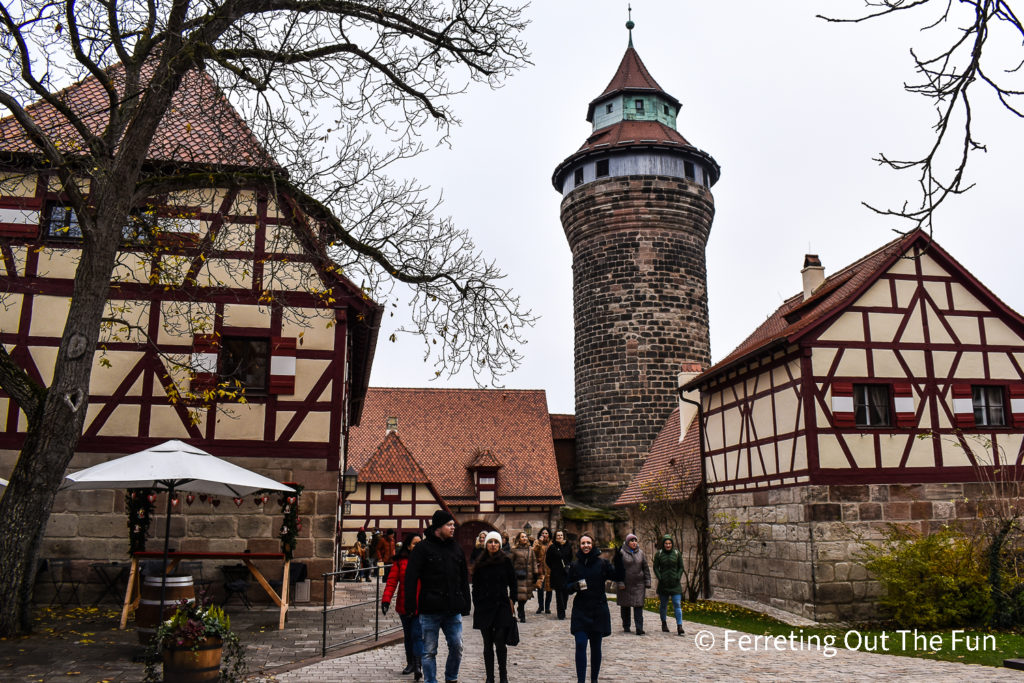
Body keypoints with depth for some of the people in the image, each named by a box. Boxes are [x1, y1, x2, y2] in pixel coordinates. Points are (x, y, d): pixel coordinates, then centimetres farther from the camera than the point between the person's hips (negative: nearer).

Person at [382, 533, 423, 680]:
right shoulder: (400, 561, 1)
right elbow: (392, 581, -3)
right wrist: (386, 599, -15)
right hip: (404, 606, 2)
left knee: (417, 635, -12)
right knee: (408, 635, 15)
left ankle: (418, 666, -12)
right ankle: (410, 663, 29)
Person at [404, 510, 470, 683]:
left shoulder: (456, 549, 14)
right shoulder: (422, 548, -3)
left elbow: (464, 579, 19)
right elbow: (411, 578, -6)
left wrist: (466, 605, 14)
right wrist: (411, 605, -12)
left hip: (453, 610, 4)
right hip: (430, 610, -4)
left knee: (457, 646, 5)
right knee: (429, 651, 3)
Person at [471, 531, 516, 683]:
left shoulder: (506, 561, 1)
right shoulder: (480, 563, 5)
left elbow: (512, 583, 6)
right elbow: (475, 586, 9)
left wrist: (511, 600, 0)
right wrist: (476, 605, 4)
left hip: (501, 606, -2)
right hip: (484, 607, 2)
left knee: (500, 643, -7)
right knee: (488, 645, 6)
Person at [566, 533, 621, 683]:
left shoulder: (602, 563, 0)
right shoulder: (575, 565, 4)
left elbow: (617, 576, -9)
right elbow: (567, 586, 9)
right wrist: (575, 586, -13)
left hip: (598, 610, 0)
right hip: (580, 610, 0)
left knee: (596, 647, 9)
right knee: (580, 645, -10)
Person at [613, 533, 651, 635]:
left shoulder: (640, 553, 8)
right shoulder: (621, 553, -3)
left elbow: (646, 568, 13)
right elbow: (618, 568, -4)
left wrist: (647, 582, 7)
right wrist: (620, 582, -10)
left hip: (638, 584, 2)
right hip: (625, 584, -2)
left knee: (638, 605, -6)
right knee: (625, 605, 7)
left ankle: (639, 628, -7)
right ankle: (626, 626, 21)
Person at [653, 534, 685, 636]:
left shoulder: (677, 553, 3)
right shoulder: (658, 554, 1)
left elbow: (681, 567, 6)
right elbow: (656, 568, 2)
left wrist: (678, 578, -6)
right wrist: (660, 579, -9)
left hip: (675, 584, 0)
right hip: (663, 584, 0)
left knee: (677, 604, -9)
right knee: (664, 604, 9)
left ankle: (679, 627, -13)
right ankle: (664, 623, 28)